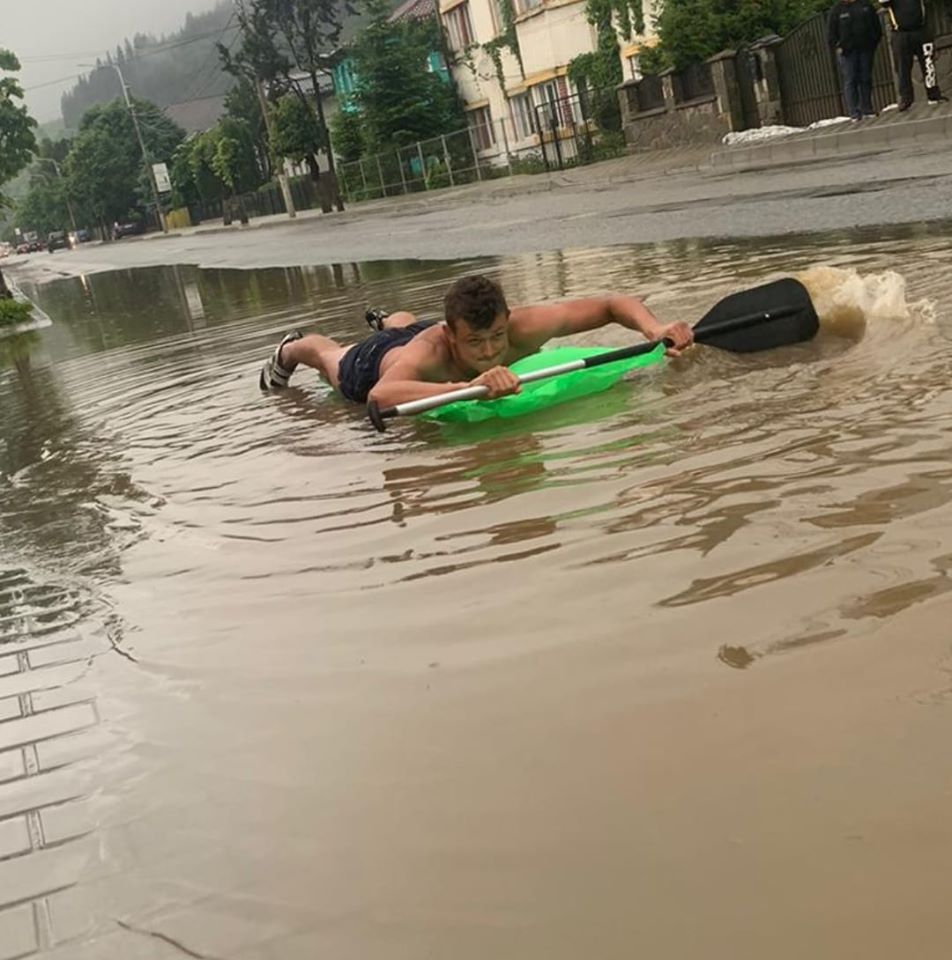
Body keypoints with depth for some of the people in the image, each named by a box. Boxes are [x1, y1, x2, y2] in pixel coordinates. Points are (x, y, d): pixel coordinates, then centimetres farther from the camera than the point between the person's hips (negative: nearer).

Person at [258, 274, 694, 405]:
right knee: (333, 359, 34)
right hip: (382, 361, -3)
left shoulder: (522, 327, -46)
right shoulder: (432, 350, -54)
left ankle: (388, 320, 76)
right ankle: (291, 348, 66)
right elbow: (380, 395, -73)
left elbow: (613, 304, -40)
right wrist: (467, 387, -84)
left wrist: (655, 328, -61)